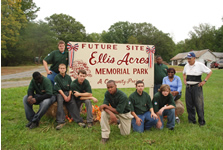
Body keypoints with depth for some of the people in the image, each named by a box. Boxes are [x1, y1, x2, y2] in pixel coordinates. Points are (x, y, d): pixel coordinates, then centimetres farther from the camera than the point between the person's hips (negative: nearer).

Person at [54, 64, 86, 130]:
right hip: (60, 93, -2)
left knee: (72, 103, -22)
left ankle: (79, 120, -25)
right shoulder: (57, 77, 1)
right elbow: (58, 89, -6)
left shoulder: (68, 77, 9)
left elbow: (70, 88, 6)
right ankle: (61, 122, -32)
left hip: (68, 92, 2)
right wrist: (64, 96, -15)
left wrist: (69, 96, -11)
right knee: (60, 102, -32)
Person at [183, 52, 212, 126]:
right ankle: (191, 119, 20)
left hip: (196, 86, -5)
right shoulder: (186, 66, 9)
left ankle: (201, 121, 9)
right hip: (188, 87, 5)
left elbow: (210, 72, 1)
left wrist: (204, 81, -6)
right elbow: (184, 73, 28)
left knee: (199, 104, -4)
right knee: (189, 104, 8)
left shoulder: (200, 65, -7)